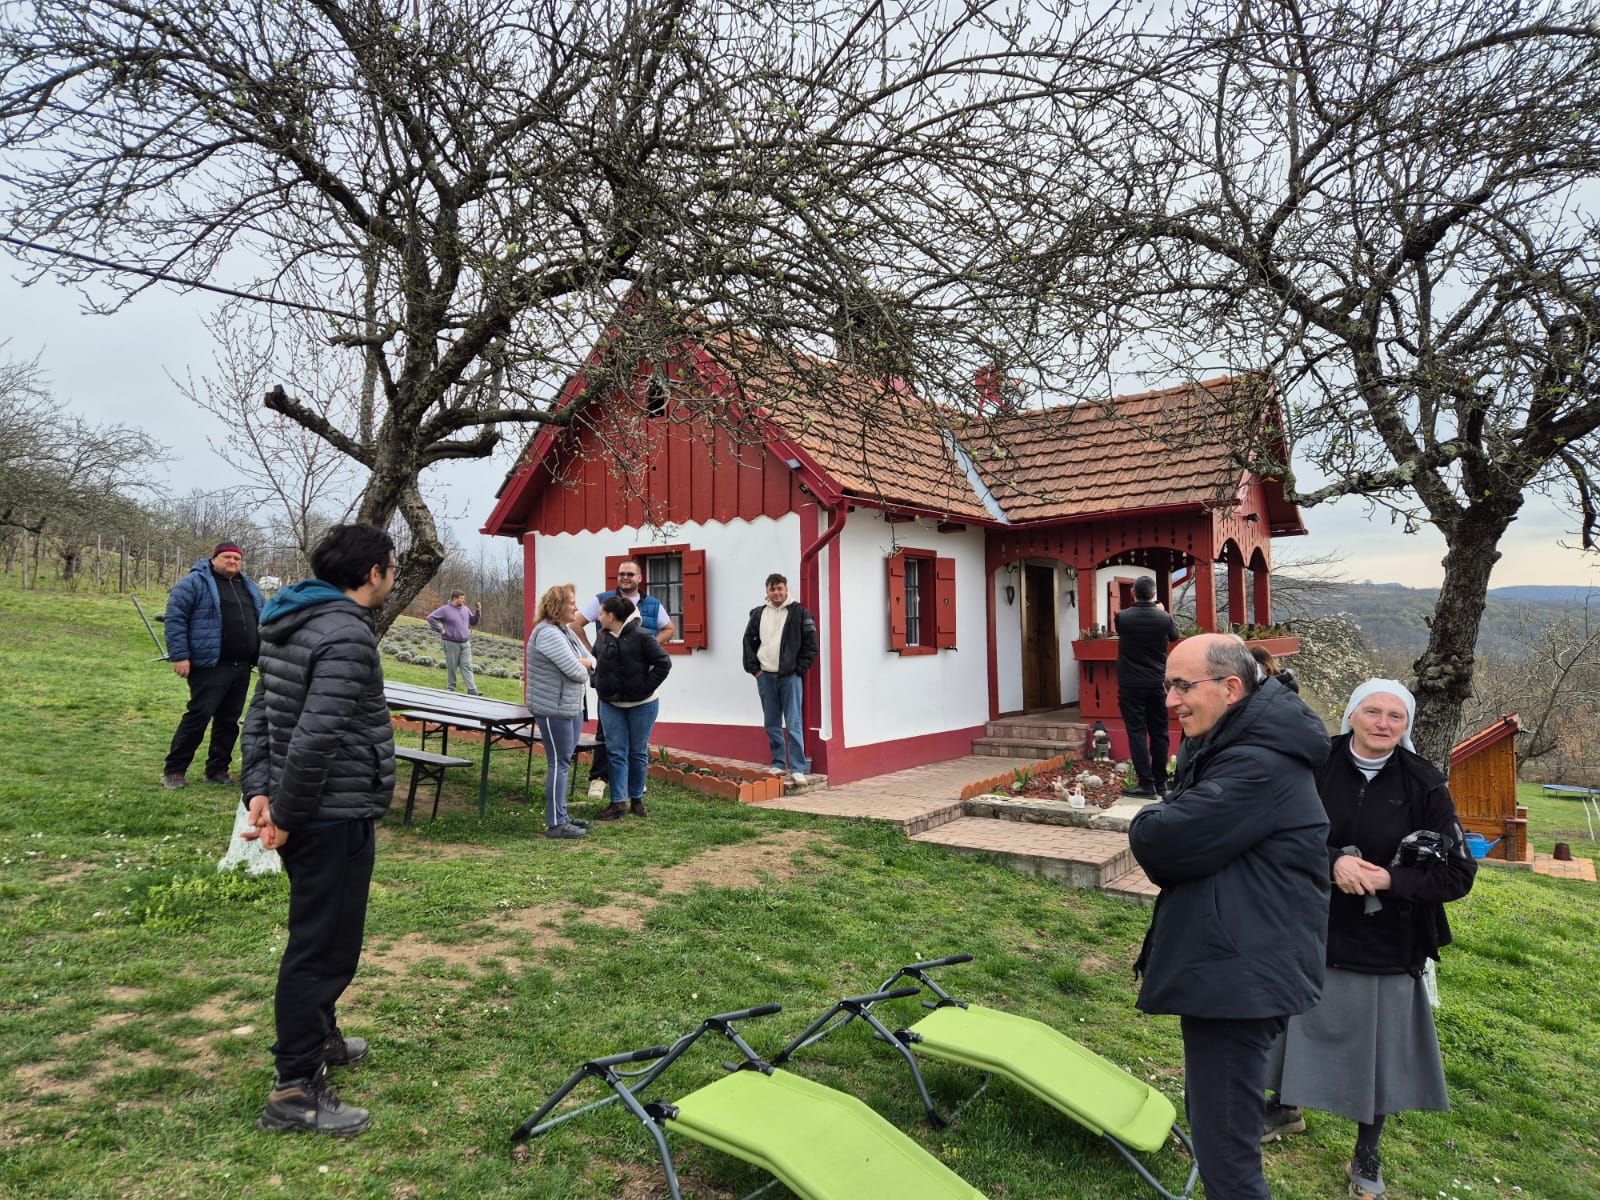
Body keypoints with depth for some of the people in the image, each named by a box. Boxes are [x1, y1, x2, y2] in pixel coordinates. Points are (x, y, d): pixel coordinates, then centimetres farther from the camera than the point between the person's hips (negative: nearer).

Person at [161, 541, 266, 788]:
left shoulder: (249, 587, 17)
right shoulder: (194, 583, -4)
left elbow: (261, 621, 24)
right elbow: (174, 617, -9)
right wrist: (180, 656, -14)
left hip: (242, 667, 7)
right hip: (210, 666, -6)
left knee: (229, 720, 10)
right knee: (198, 716, -7)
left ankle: (217, 768, 20)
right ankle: (174, 770, 4)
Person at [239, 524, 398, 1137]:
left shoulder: (292, 622, 11)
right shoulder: (348, 633, -21)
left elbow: (261, 713, 12)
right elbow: (316, 736, -27)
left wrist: (260, 791, 7)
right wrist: (286, 815, -17)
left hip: (308, 813, 10)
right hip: (337, 818, -10)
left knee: (320, 938, 25)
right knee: (323, 948, 0)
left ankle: (318, 1037, 43)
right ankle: (295, 1092, 11)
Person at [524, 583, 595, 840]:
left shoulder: (566, 631, 12)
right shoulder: (548, 633, -19)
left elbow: (590, 661, 14)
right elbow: (575, 671, -23)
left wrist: (583, 663, -8)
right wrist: (583, 668, 0)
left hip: (572, 706, 10)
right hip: (553, 709, -10)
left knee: (564, 762, 15)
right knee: (559, 763, -5)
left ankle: (561, 817, 24)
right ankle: (555, 824, 2)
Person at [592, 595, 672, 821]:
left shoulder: (640, 636, -15)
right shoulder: (604, 639, 4)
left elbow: (664, 662, -17)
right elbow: (597, 663, 22)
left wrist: (647, 687, -17)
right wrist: (599, 684, 6)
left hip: (641, 704, -5)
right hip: (611, 705, 5)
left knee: (638, 752, 8)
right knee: (617, 753, 4)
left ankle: (637, 799, 22)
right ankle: (617, 802, 8)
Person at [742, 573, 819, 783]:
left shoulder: (799, 612, -2)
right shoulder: (758, 613, 8)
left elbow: (811, 643, -2)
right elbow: (748, 641, 14)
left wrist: (799, 669, -6)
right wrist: (753, 668, 6)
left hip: (790, 676, -4)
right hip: (765, 677, 4)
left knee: (794, 725, -5)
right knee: (772, 724, 10)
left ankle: (798, 769, -3)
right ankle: (778, 764, 20)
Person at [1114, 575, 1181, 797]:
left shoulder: (1122, 617, -11)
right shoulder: (1163, 618, -6)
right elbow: (1174, 636, 15)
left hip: (1130, 685, -2)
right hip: (1157, 684, 2)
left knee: (1137, 732, 0)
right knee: (1159, 733, 11)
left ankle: (1146, 783, -3)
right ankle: (1160, 783, 17)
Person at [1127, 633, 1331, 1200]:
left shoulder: (1260, 766, -23)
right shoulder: (1220, 748, 12)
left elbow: (1158, 842, -29)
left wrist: (1151, 820, -7)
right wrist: (1166, 825, -8)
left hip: (1239, 979, -11)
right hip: (1224, 969, 11)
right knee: (1208, 1119, 26)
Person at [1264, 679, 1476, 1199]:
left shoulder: (1425, 785, -10)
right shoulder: (1316, 767, -10)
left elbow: (1458, 873, -8)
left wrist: (1388, 879, -21)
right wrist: (1333, 862, -27)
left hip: (1385, 945, 0)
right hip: (1311, 934, 1)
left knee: (1375, 1045, 14)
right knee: (1298, 1022, 18)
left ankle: (1366, 1155, 37)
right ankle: (1286, 1109, 46)